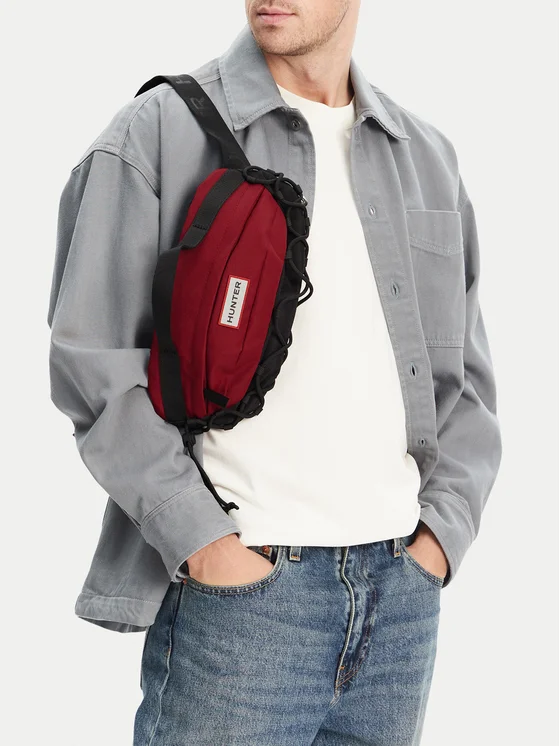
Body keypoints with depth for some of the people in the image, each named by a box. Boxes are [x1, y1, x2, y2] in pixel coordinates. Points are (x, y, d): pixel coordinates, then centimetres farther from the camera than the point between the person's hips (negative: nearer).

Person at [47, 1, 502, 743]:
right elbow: (92, 362, -7)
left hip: (404, 590, 5)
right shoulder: (157, 133, -2)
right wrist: (200, 539, -13)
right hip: (236, 586, -4)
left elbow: (466, 376, 15)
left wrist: (441, 531, 3)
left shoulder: (427, 155, 12)